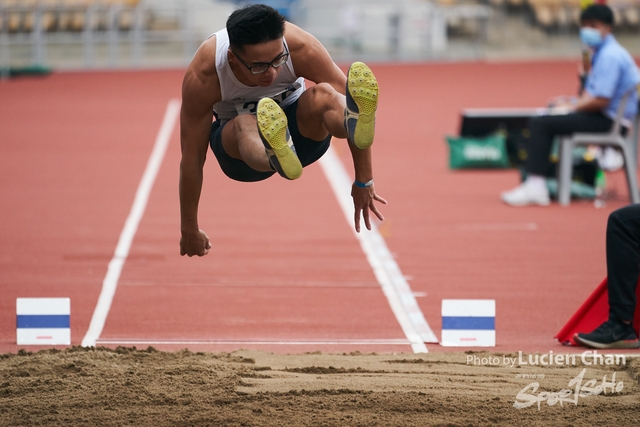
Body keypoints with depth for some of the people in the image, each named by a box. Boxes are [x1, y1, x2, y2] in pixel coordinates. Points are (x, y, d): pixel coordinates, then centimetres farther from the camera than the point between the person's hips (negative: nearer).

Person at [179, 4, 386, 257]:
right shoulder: (202, 77, -29)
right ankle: (275, 155, -74)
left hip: (299, 130, 1)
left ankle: (356, 122, -70)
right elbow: (191, 158, -21)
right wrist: (189, 231, -15)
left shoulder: (300, 47, -28)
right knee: (245, 125, -39)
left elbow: (346, 99, -22)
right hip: (237, 142, -1)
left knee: (323, 96, -35)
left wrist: (364, 182, -21)